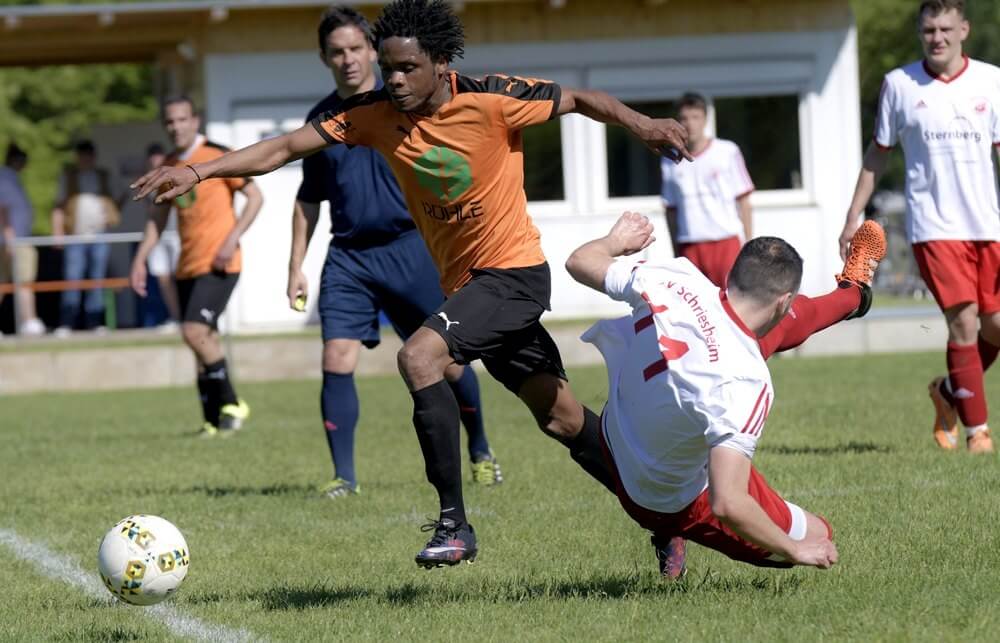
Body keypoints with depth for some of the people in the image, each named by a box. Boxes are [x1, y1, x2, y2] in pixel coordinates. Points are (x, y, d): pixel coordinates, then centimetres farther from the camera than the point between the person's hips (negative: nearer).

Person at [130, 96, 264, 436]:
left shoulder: (218, 157, -7)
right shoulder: (168, 167, 12)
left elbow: (255, 197, -7)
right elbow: (159, 217, 20)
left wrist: (232, 239, -16)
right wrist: (140, 259, 11)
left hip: (218, 264, -7)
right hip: (188, 266, 7)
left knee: (195, 332, -19)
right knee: (204, 342, 6)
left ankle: (232, 404, -6)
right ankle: (213, 420, 12)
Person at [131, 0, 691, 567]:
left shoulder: (491, 100, -18)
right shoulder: (377, 115, -5)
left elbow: (579, 99, -5)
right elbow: (287, 147, -7)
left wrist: (642, 125, -21)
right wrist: (198, 171, -16)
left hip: (514, 271, -6)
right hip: (462, 282, 6)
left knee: (419, 357, -26)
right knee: (564, 419, 10)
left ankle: (454, 525, -20)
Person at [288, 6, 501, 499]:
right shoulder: (320, 120, 9)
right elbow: (308, 200, 18)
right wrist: (296, 266, 14)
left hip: (409, 249, -3)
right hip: (348, 257, 3)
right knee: (336, 361, -11)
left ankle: (480, 452, 25)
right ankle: (343, 476, -3)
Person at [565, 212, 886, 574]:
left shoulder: (674, 281, -25)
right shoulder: (744, 385, -40)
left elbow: (580, 263, -6)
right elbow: (727, 505, -42)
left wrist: (616, 241, 17)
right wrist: (795, 550, -25)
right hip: (677, 502, -6)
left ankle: (852, 294, 45)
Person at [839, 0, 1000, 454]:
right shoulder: (899, 84, 3)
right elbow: (878, 154, 12)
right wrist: (854, 217, 11)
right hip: (934, 226, -2)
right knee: (963, 322, -13)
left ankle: (949, 392, 30)